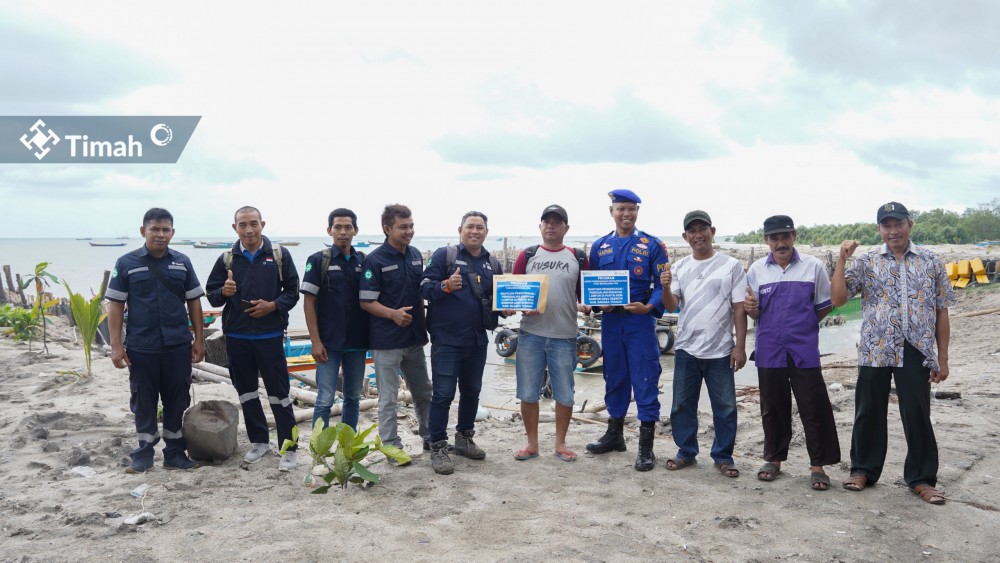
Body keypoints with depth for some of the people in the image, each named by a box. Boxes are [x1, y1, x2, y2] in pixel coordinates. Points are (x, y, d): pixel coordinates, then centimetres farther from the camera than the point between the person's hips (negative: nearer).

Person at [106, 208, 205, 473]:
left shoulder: (182, 262, 5)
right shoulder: (126, 264, -1)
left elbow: (194, 302, 9)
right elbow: (116, 305, 0)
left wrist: (199, 339, 5)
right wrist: (116, 345, -5)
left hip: (178, 346, 2)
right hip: (141, 348, -2)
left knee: (178, 401, 8)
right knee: (143, 401, 8)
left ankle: (175, 453, 20)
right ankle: (144, 454, 22)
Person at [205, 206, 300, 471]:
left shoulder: (279, 255, -1)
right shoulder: (227, 258, 5)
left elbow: (293, 291, 1)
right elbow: (211, 295, 8)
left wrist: (273, 305, -16)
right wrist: (223, 292, -14)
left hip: (270, 335, -3)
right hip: (236, 337, 4)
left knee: (278, 393, 0)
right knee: (246, 391, 13)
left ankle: (288, 448, 8)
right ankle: (258, 441, 28)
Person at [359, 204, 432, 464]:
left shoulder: (416, 255, 7)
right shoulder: (374, 261, -12)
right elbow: (366, 301, -14)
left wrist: (423, 322, 13)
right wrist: (393, 314, -27)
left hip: (414, 338, 6)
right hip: (387, 341, -6)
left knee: (423, 392, 18)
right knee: (388, 398, 3)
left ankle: (430, 438, 33)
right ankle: (392, 447, 13)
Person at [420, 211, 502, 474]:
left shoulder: (493, 263, 12)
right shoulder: (444, 255, -4)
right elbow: (424, 287, -11)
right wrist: (445, 285, -29)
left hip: (478, 340, 6)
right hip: (447, 339, -6)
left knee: (472, 392, 16)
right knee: (443, 394, -4)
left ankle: (464, 438, 32)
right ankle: (438, 448, 6)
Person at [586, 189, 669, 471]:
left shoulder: (652, 245, 0)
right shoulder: (599, 246, 10)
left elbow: (662, 285, -2)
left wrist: (649, 307, -19)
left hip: (641, 321, -3)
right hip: (610, 321, 4)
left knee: (645, 381, -2)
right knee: (614, 378, 14)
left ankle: (646, 446, 8)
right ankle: (614, 435, 30)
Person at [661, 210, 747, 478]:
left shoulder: (731, 265, -2)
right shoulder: (679, 267, 7)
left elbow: (739, 308, -2)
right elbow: (671, 306, 2)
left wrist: (740, 346, -6)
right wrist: (666, 288, -19)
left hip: (720, 351, -3)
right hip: (686, 349, 3)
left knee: (724, 407, 5)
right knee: (682, 405, 11)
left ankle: (723, 457, 18)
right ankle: (686, 453, 24)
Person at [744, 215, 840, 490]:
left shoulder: (813, 266, -1)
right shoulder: (757, 270, 4)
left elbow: (824, 306, 8)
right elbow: (755, 314, 7)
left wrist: (803, 325, 1)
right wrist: (750, 307, -14)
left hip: (804, 351, -2)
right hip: (769, 351, 2)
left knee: (814, 408, 0)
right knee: (773, 407, 12)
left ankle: (818, 465, 12)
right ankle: (774, 458, 25)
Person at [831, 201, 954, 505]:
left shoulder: (931, 261, 5)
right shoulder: (866, 261, 3)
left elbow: (941, 312, 7)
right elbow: (837, 298, -4)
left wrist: (942, 359, 4)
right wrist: (842, 259, -12)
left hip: (916, 352, 0)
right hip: (874, 351, 0)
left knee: (917, 415, 5)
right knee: (869, 413, 9)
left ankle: (921, 478, 20)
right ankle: (863, 469, 24)